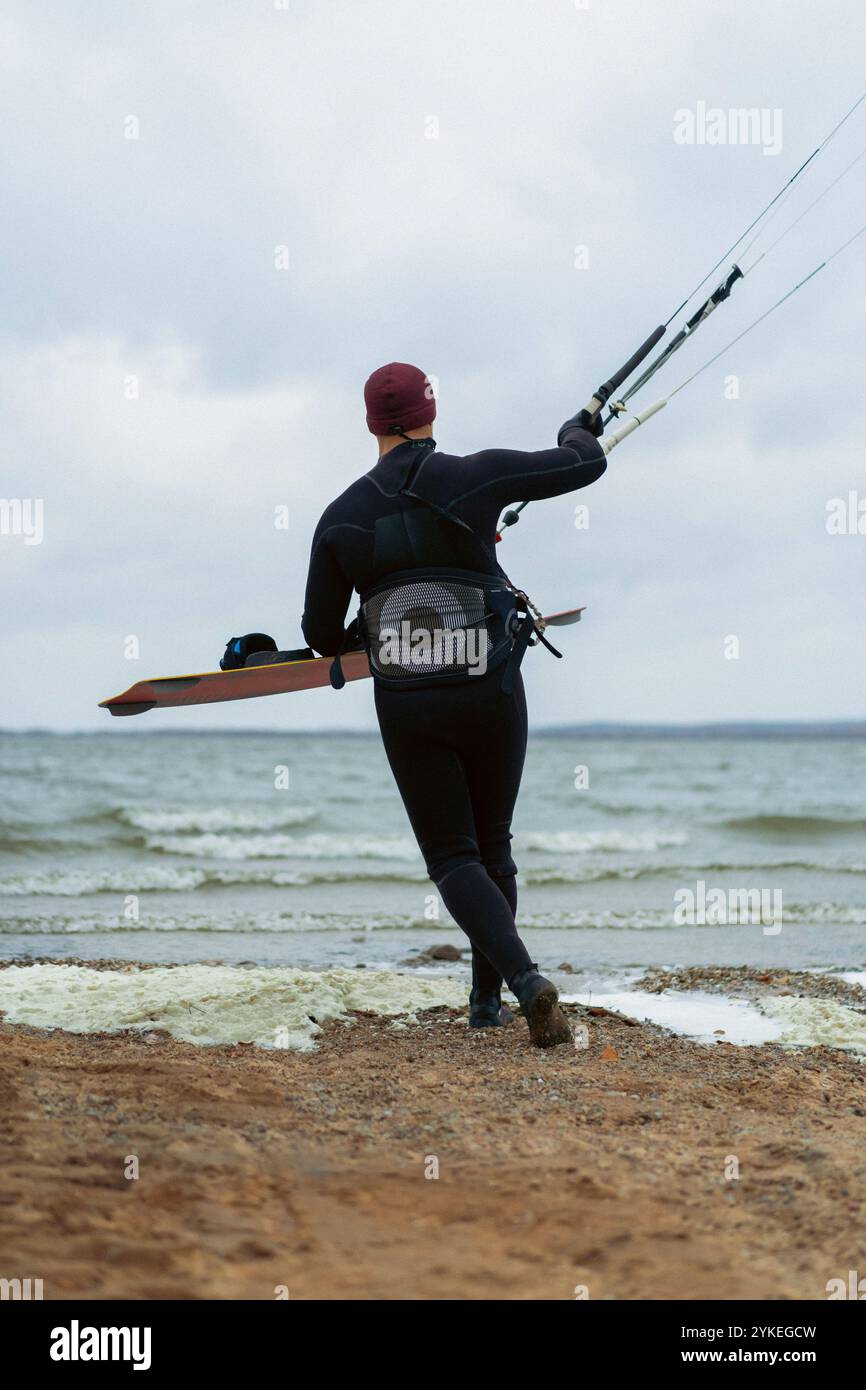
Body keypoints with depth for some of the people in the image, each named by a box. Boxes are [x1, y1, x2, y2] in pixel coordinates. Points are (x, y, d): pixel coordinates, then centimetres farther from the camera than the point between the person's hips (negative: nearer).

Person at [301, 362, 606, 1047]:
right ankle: (487, 997, 23)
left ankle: (526, 980, -19)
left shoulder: (342, 518, -1)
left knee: (452, 859, 4)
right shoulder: (475, 476, -7)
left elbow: (321, 632, 6)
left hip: (407, 709, 0)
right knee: (492, 847, 18)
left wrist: (352, 643, 31)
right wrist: (578, 432, 26)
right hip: (491, 696, 0)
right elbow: (586, 466, 1)